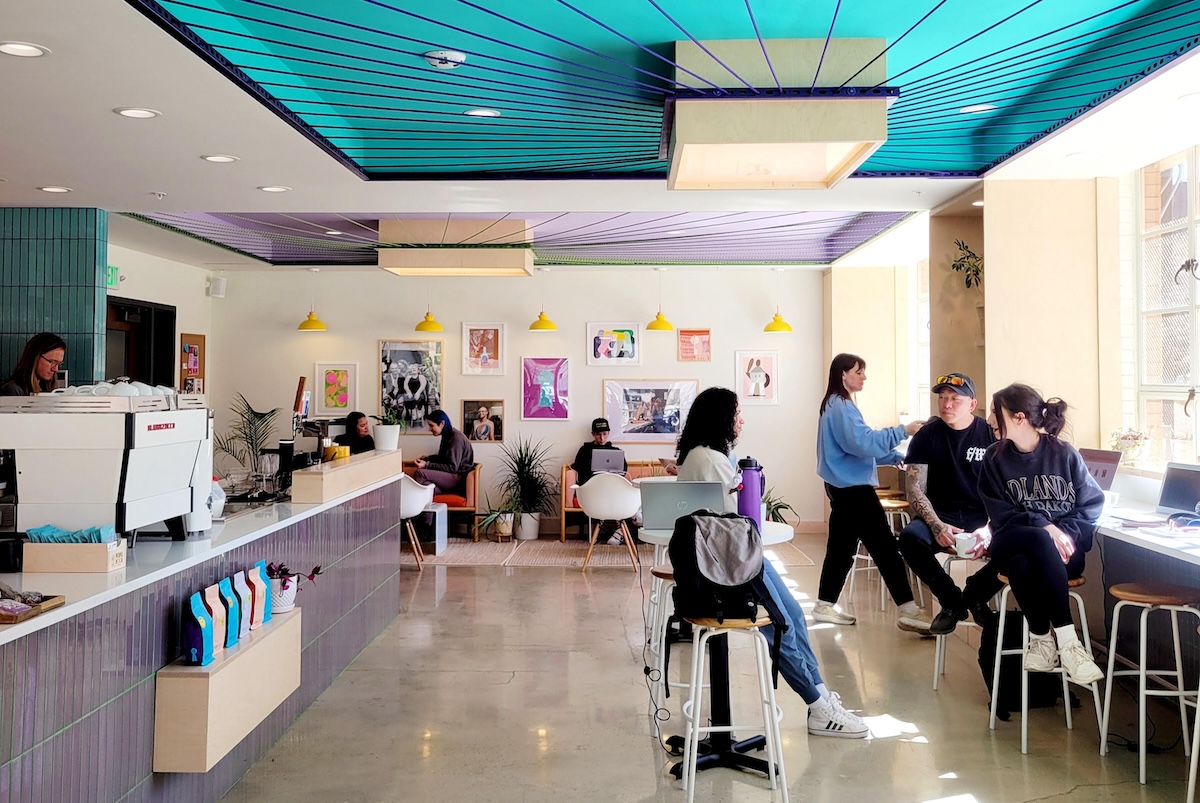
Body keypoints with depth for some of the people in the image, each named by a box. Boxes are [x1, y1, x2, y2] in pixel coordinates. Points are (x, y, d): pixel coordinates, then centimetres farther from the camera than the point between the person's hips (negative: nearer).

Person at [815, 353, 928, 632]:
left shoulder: (835, 405, 16)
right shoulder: (842, 406, -16)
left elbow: (856, 445, 19)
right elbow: (864, 443, -27)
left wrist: (898, 458, 13)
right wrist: (903, 431, -22)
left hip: (843, 487, 10)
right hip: (853, 488, -10)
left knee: (842, 547, 13)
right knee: (885, 548, -8)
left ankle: (825, 606, 18)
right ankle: (907, 611, -6)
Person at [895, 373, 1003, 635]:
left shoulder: (991, 434, 0)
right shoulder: (927, 435, 0)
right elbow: (915, 490, -4)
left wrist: (991, 527, -20)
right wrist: (937, 526, -21)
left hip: (983, 517, 0)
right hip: (941, 516, 0)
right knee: (909, 538, -31)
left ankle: (975, 594, 3)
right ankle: (951, 601, -4)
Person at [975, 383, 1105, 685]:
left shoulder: (1064, 454, 2)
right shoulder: (995, 458, 5)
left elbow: (1093, 503, 1)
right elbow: (1001, 514, -2)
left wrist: (1067, 532, -18)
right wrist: (1045, 528, -18)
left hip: (1064, 549, -1)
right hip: (1013, 543, 1)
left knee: (1023, 564, -37)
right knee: (1039, 539, -37)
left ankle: (1042, 637, -24)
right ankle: (1067, 639, -32)